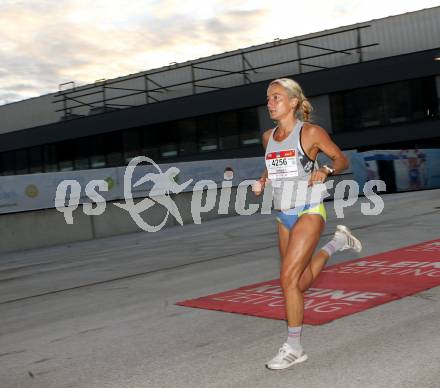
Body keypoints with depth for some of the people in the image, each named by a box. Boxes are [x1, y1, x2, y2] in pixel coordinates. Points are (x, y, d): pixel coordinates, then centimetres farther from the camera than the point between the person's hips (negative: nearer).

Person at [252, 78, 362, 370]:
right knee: (300, 283, 16)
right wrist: (262, 182, 4)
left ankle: (294, 348, 0)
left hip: (309, 212, -7)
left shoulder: (311, 132, -8)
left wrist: (326, 171, -20)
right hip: (284, 217, 7)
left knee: (289, 279, -14)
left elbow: (342, 159, 0)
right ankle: (337, 243, 39)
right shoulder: (268, 137, 8)